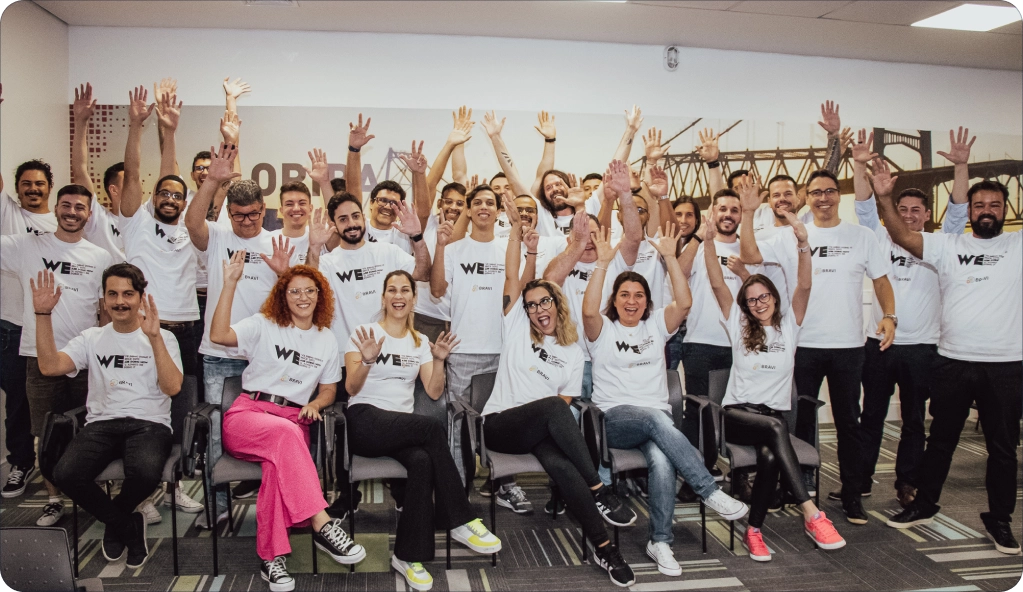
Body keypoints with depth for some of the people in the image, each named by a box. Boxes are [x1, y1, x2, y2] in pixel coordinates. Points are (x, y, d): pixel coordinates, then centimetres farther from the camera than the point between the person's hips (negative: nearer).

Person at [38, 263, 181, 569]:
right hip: (102, 424, 3)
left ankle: (114, 522, 4)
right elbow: (50, 367, -2)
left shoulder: (162, 338, 7)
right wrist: (43, 314, -6)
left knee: (145, 472, -35)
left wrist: (154, 336, -18)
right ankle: (128, 526, 1)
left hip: (149, 424, -3)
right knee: (65, 474, -28)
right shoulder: (92, 338, 16)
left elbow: (172, 387, -10)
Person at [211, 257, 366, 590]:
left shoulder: (326, 339, 16)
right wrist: (230, 284, -16)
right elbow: (218, 335, -11)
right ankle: (322, 525, -42)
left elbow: (328, 390, 21)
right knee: (286, 432, -39)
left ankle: (272, 558, -32)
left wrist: (315, 404, -3)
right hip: (246, 414, -2)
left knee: (278, 463, -36)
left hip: (293, 422, 2)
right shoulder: (263, 325, 7)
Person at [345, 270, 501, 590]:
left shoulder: (420, 342, 16)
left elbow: (434, 392, 6)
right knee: (434, 427, -31)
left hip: (402, 426, 4)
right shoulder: (364, 332, 5)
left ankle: (409, 555, -25)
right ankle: (460, 521, -23)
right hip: (365, 420, -4)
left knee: (423, 460, -33)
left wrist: (439, 361, -10)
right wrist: (366, 360, -22)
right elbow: (351, 388, -4)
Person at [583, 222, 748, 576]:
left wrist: (670, 257, -11)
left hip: (657, 417, 2)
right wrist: (603, 263, -20)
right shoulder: (603, 329, 8)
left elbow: (684, 303, -3)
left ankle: (660, 542, -19)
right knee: (656, 419, -37)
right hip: (614, 418, -2)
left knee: (662, 461, -32)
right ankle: (711, 493, -32)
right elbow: (588, 310, -15)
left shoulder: (656, 325, 16)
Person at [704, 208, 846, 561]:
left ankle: (754, 531, -18)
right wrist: (709, 242, -14)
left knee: (770, 456, -33)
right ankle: (812, 516, -35)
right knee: (775, 428, -35)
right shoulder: (738, 326, 10)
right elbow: (717, 285, -1)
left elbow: (804, 285, -5)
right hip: (737, 413, -1)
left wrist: (803, 243, -21)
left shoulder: (789, 325, 10)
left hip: (774, 412, 1)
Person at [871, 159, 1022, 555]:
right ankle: (924, 505, 28)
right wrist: (884, 197, -22)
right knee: (941, 440, 14)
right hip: (953, 362, 1)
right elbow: (903, 237, -7)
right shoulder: (947, 245, 4)